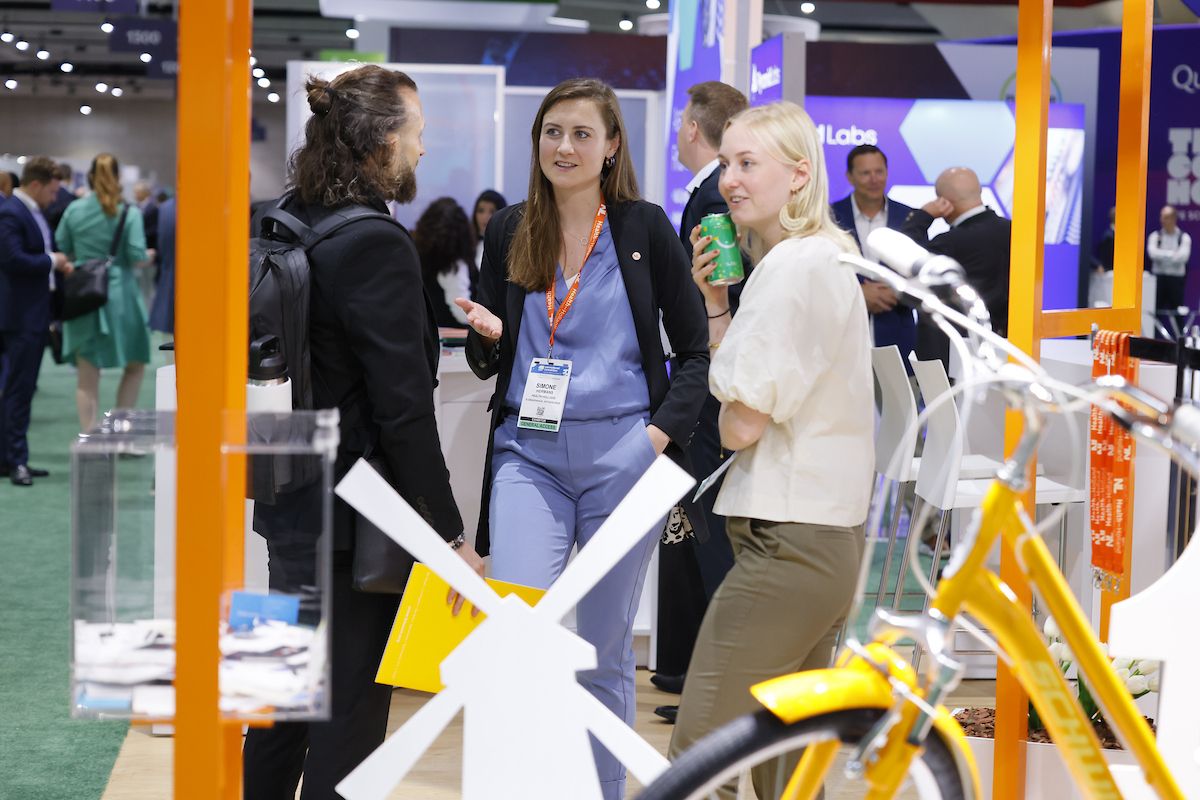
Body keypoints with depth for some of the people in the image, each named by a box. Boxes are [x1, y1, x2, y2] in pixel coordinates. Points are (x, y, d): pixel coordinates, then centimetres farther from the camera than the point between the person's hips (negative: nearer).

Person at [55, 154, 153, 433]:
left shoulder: (73, 210, 1)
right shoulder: (129, 213, -8)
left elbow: (61, 250, 7)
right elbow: (138, 258, -10)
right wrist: (151, 255, 11)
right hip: (120, 294, -3)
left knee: (87, 374, 7)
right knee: (135, 364, 14)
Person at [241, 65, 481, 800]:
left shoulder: (290, 227, 7)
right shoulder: (378, 246, -19)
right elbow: (404, 410, -21)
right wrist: (451, 535, -16)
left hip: (290, 505, 9)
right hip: (354, 519, -9)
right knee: (351, 712, -1)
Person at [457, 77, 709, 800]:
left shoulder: (645, 228, 2)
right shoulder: (507, 233, 8)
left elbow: (696, 350, 5)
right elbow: (489, 363, 15)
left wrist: (663, 432, -7)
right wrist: (489, 338, -7)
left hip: (621, 454, -1)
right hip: (529, 451, 1)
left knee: (606, 650, 7)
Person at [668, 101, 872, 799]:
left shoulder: (793, 268, -15)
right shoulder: (827, 258, 17)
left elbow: (740, 424, -17)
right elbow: (742, 391, 17)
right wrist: (715, 303, 8)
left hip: (787, 544, -11)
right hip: (832, 537, 11)